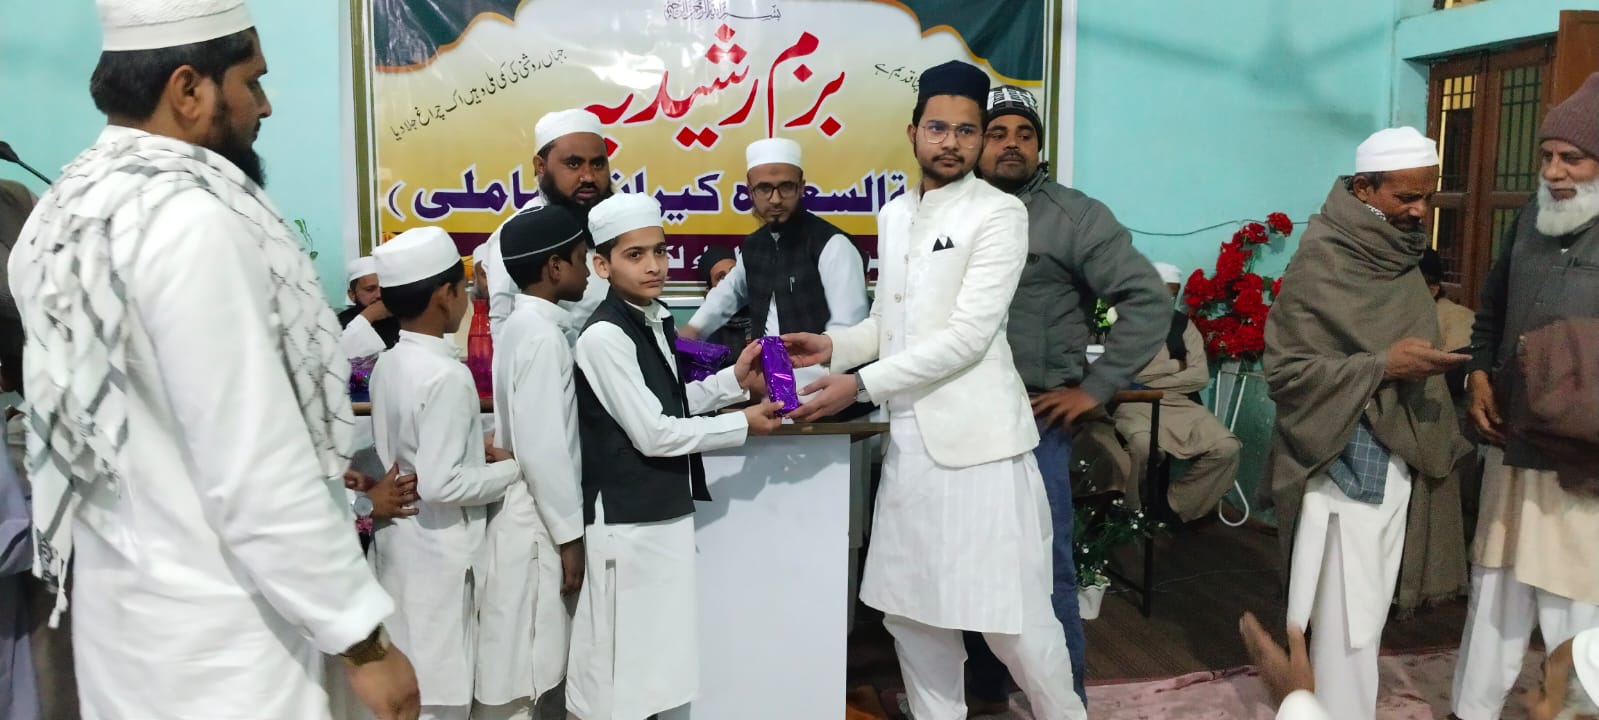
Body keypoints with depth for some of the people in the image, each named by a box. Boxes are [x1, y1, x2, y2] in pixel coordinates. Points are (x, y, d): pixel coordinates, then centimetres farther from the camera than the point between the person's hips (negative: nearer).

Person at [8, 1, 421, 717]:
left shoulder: (66, 209, 6)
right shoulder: (192, 219, -22)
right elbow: (256, 472, -25)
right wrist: (362, 638, -18)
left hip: (122, 607, 9)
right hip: (211, 634, -9)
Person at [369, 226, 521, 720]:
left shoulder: (389, 364, 5)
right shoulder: (447, 375, -21)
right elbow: (440, 485, -25)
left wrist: (475, 451, 8)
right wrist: (511, 469, -12)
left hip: (402, 541, 9)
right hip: (439, 553, -9)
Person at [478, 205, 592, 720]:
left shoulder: (523, 325, 10)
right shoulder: (542, 336, -18)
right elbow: (542, 447, -22)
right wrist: (570, 534, -15)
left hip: (526, 510, 9)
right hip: (533, 519, -9)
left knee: (517, 667, 16)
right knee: (515, 676, 1)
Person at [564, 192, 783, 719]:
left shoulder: (657, 320, 7)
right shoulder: (605, 336, -19)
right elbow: (653, 433, -20)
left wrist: (734, 382, 3)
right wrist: (743, 424, -12)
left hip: (667, 511, 8)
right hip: (627, 520, -8)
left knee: (653, 653, 19)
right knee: (619, 660, 4)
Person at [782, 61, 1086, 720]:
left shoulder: (999, 213, -9)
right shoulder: (894, 215, 13)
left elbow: (968, 335, -17)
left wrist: (862, 385, -20)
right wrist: (835, 344, 1)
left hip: (977, 436, -6)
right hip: (910, 436, 7)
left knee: (1010, 616, 1)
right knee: (909, 609, 13)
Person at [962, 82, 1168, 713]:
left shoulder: (1075, 216, -3)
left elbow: (1148, 301, -8)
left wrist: (1095, 388, -11)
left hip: (1034, 421, -4)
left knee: (1044, 569, 3)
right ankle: (985, 689, 31)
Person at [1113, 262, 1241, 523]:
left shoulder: (1184, 324, 14)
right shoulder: (1125, 322, 5)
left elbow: (1200, 377, 2)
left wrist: (1150, 379, -6)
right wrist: (1176, 365, -1)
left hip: (1182, 405, 4)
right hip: (1136, 405, -4)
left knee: (1227, 448, -20)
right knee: (1145, 446, -37)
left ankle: (1175, 507, -2)